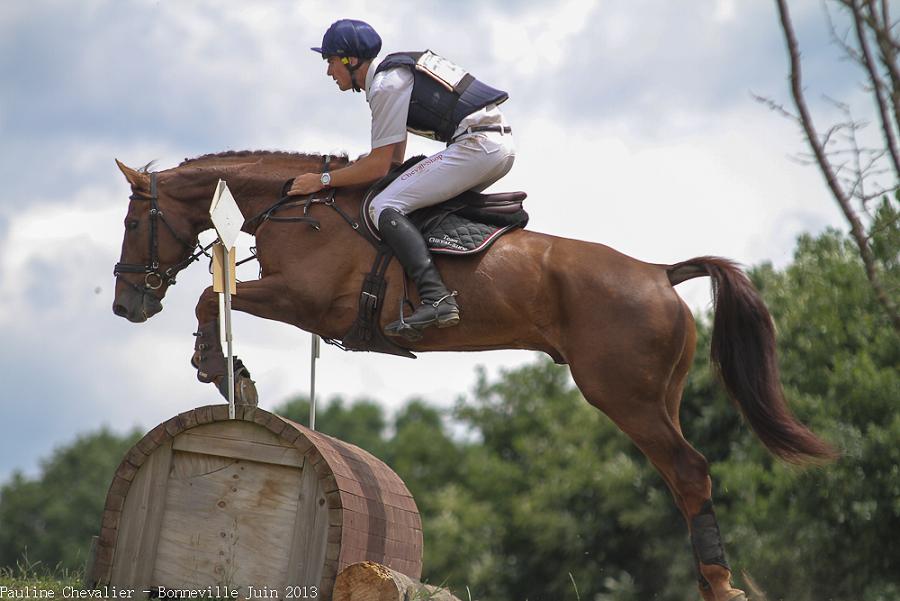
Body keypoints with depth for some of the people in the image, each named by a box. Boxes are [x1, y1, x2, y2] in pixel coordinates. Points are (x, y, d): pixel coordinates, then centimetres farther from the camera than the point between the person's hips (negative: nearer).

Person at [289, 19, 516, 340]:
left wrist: (322, 180, -1)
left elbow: (379, 166, -9)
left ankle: (435, 297, -30)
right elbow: (395, 158, 26)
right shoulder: (397, 71, 23)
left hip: (476, 144, -10)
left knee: (385, 207, -14)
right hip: (503, 142, 10)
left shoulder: (385, 86, -7)